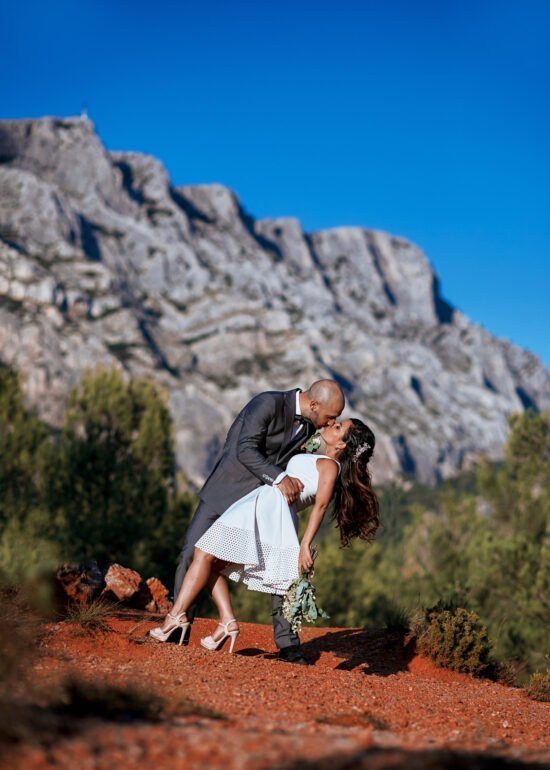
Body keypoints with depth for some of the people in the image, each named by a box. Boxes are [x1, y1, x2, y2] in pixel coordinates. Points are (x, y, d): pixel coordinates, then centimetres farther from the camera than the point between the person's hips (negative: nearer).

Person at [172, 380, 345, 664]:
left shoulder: (311, 424, -2)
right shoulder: (268, 404, -24)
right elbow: (245, 450, -30)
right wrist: (279, 477, -41)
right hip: (228, 488, -5)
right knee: (193, 552, -6)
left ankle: (287, 641, 4)